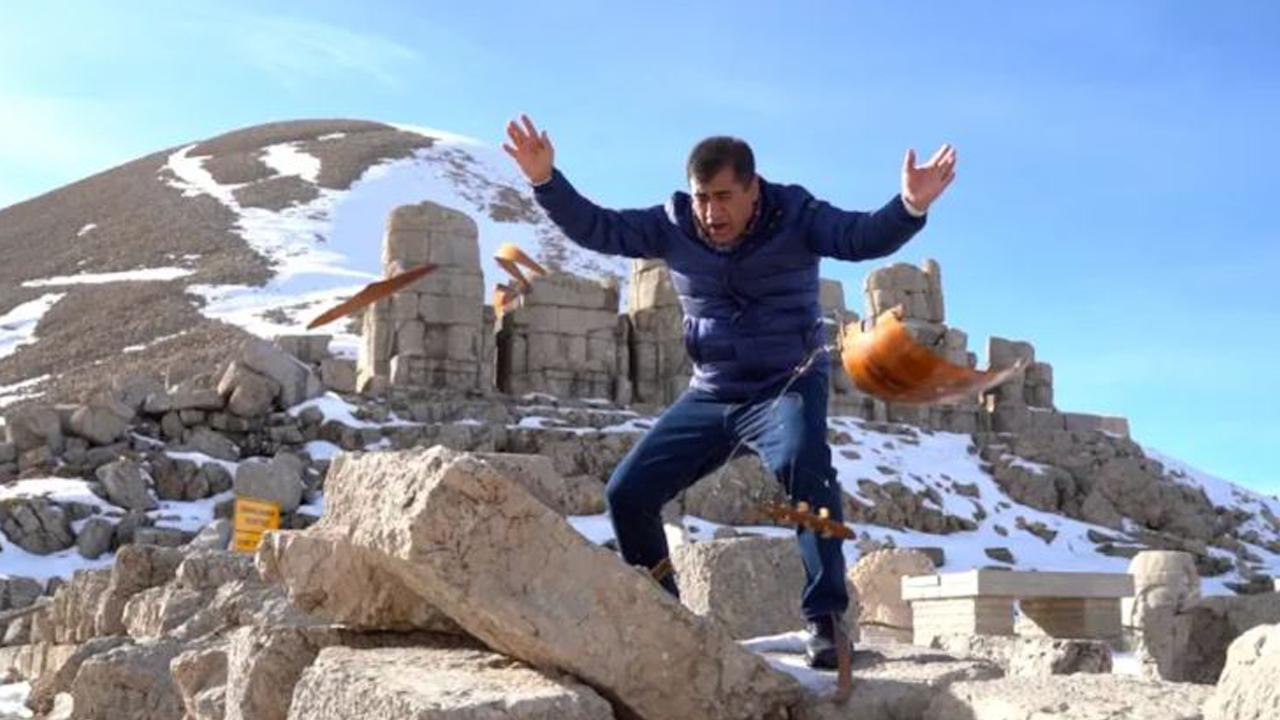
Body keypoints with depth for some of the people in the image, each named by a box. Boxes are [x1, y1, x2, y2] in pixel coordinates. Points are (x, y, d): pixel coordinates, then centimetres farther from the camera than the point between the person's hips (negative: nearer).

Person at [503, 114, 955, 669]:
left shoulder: (795, 216, -11)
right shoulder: (673, 225, -3)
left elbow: (863, 237, -26)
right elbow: (596, 229, -4)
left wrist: (910, 206, -46)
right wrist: (547, 182, -19)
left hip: (787, 387, -4)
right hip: (710, 396, 5)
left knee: (802, 465, -37)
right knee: (627, 493, 0)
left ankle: (825, 619, -30)